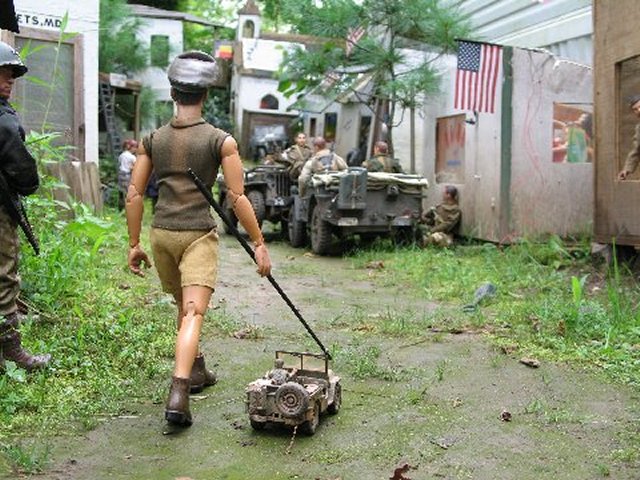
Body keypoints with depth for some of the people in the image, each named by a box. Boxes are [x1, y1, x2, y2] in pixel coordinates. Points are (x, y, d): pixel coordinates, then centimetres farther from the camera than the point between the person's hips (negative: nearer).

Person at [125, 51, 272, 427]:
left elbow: (134, 194, 4)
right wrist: (260, 244, -4)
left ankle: (197, 372, 37)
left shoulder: (153, 140, 5)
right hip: (199, 234, -4)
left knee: (184, 306, 22)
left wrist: (134, 244, 11)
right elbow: (238, 198, -9)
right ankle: (178, 392, -23)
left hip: (161, 233, 5)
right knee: (194, 313, -9)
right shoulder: (221, 141, -6)